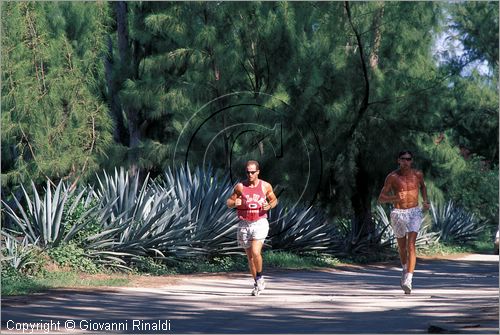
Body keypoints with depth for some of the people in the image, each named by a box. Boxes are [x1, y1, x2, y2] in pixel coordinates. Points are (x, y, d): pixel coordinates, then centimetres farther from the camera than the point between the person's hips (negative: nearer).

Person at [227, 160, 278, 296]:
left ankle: (260, 277, 4)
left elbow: (274, 200, 15)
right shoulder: (240, 187, 1)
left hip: (260, 223, -2)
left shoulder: (266, 186, 0)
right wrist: (235, 203, -16)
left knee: (255, 252, -20)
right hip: (244, 224, 2)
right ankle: (258, 283, 24)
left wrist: (269, 206, -7)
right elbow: (229, 202, 7)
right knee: (250, 256, 8)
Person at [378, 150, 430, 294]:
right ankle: (405, 270, 48)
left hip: (414, 213, -1)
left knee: (411, 245, -18)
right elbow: (381, 198, -6)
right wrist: (394, 198, -25)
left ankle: (408, 281, -26)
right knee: (402, 247, 18)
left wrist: (425, 200, 8)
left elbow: (423, 186, 25)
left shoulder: (418, 174, 1)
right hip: (398, 214, 1)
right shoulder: (392, 177, -6)